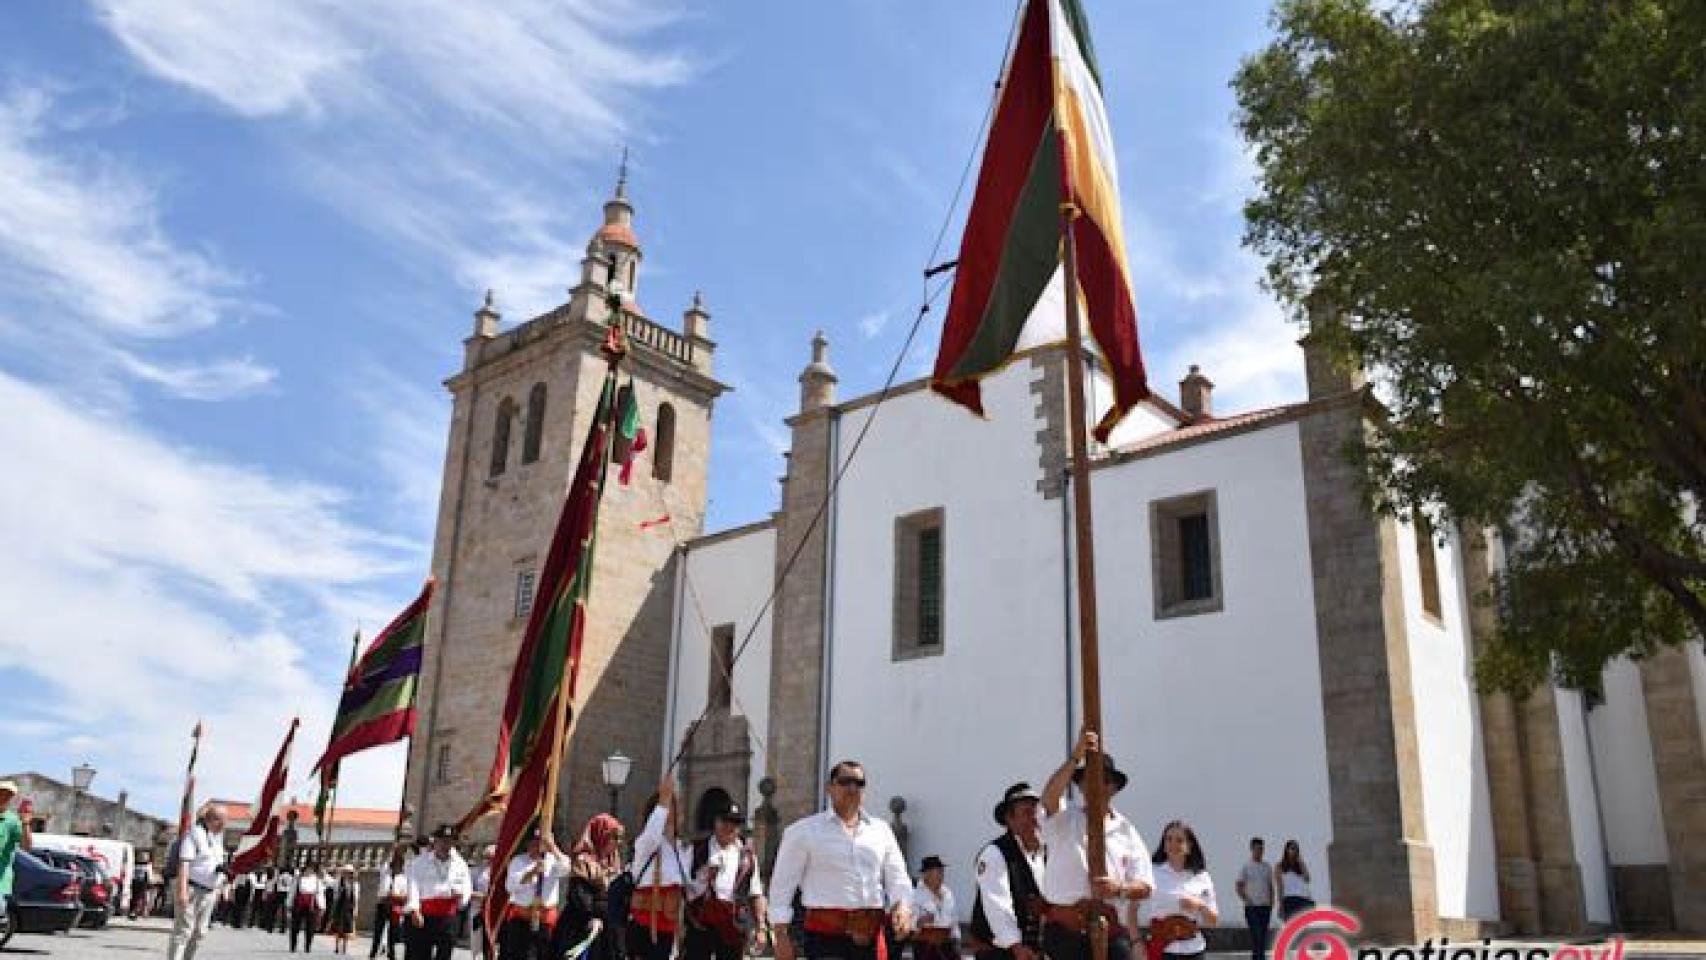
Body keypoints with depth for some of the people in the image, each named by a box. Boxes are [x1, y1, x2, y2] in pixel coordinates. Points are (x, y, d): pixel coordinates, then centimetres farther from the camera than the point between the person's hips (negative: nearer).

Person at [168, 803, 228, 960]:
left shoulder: (218, 836, 14)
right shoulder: (195, 833, -11)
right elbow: (184, 863, -18)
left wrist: (217, 888, 20)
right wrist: (182, 889, -26)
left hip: (209, 891, 8)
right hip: (191, 888, -8)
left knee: (199, 932, 9)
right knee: (184, 930, -9)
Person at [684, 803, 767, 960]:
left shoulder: (747, 855, 8)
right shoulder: (697, 850, 2)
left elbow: (756, 894, 10)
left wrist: (761, 928, 5)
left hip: (733, 924, 2)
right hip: (700, 923, -2)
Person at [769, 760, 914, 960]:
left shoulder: (880, 830, 14)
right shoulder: (803, 831, 3)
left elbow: (897, 876, 13)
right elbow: (782, 884, 2)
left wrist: (902, 905, -9)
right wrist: (781, 936, -4)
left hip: (870, 935, 4)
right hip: (826, 933, -4)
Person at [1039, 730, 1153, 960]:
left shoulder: (1126, 830, 12)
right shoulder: (1063, 819, 6)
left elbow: (1145, 886, 8)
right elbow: (1050, 796, -18)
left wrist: (1120, 889, -14)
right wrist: (1075, 758, -27)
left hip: (1111, 929, 2)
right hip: (1065, 928, -2)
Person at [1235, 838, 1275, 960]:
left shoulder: (1267, 866, 12)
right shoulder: (1246, 866, -1)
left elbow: (1271, 887, 16)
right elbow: (1239, 887, -1)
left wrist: (1271, 903, 7)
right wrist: (1247, 900, -11)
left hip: (1265, 906, 4)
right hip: (1252, 907, -4)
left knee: (1263, 936, 7)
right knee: (1255, 935, -12)